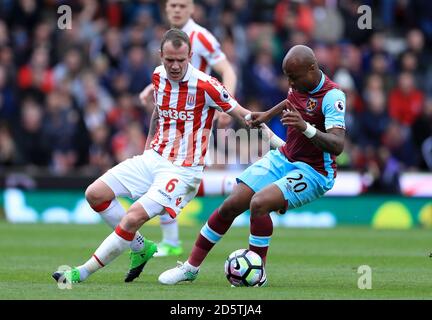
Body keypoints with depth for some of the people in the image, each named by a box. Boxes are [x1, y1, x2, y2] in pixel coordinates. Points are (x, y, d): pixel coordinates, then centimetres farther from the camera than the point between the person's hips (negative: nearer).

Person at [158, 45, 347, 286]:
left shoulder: (332, 96, -25)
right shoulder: (300, 85, -2)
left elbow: (338, 146, -35)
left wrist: (306, 128, -47)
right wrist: (268, 115, 23)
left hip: (314, 173, -7)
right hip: (284, 158, 7)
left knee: (259, 203, -30)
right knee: (231, 205, -2)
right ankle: (192, 267, 13)